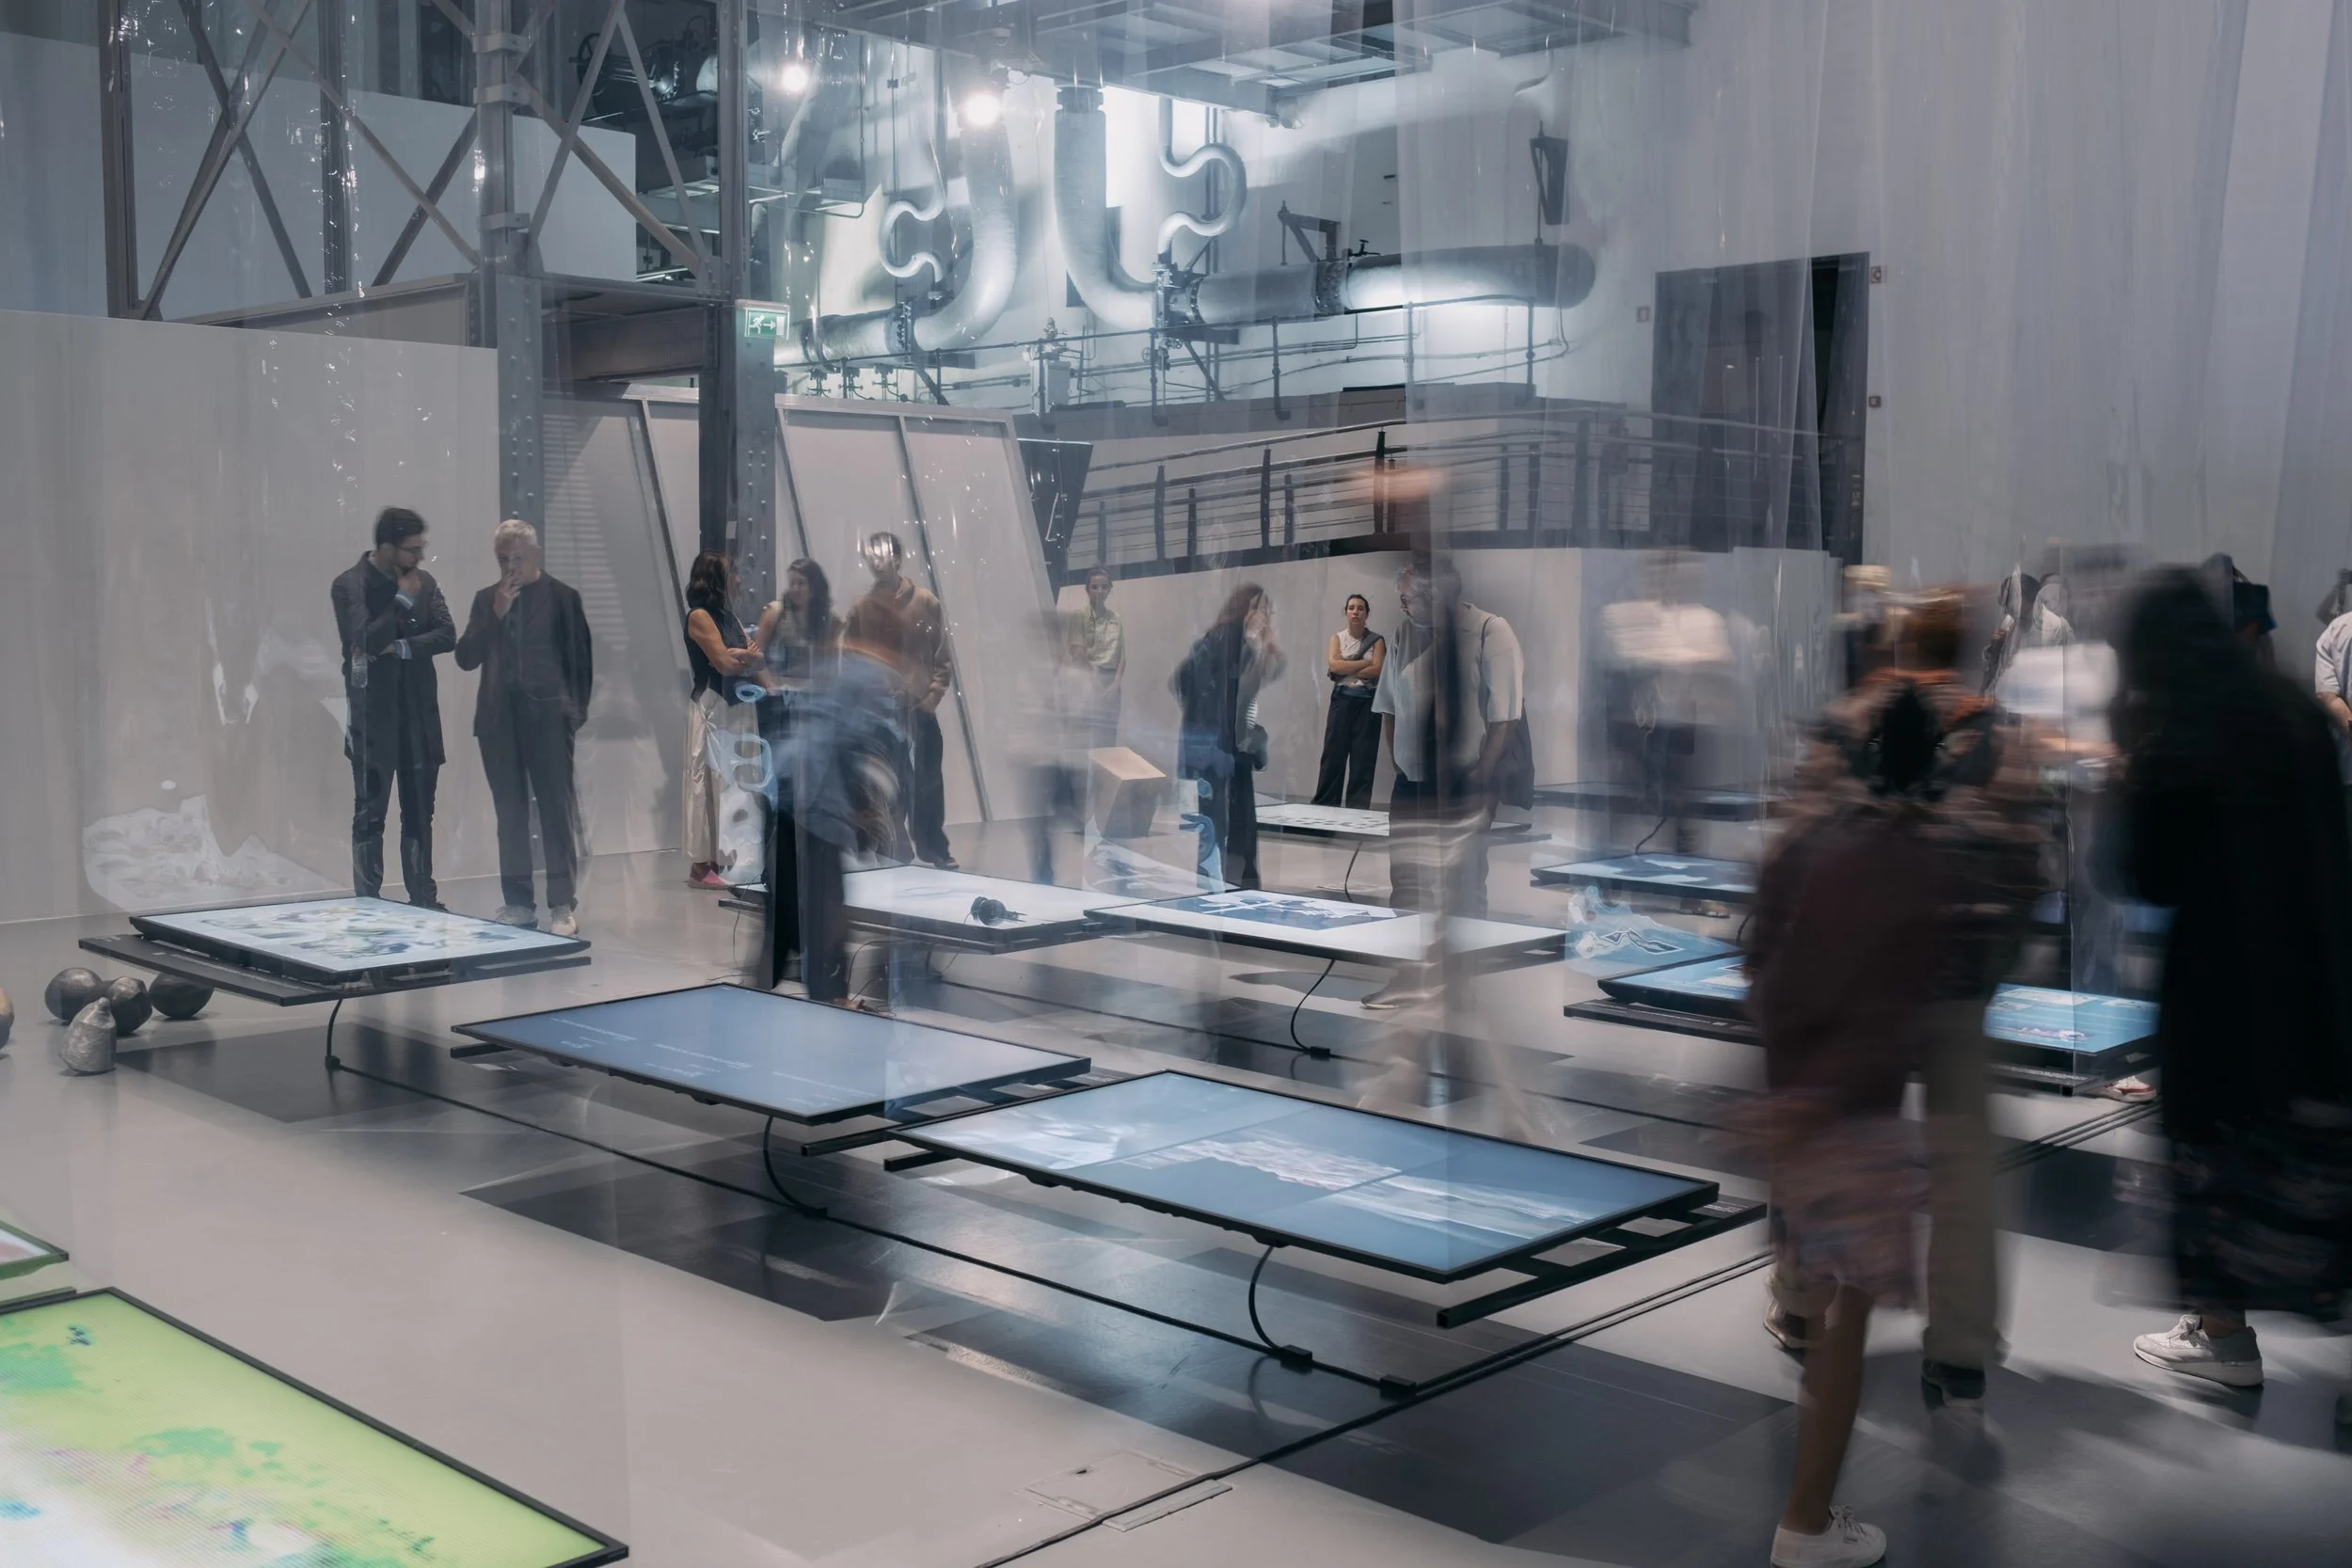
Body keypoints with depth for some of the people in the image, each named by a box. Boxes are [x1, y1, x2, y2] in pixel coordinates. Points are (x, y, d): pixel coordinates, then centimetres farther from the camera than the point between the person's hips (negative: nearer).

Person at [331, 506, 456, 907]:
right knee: (370, 815, 0)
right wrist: (403, 600, -15)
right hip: (374, 717, -5)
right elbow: (365, 640, -21)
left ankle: (424, 901, 16)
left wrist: (401, 647, -14)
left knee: (419, 813, 10)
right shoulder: (349, 586, -8)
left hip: (420, 714, 5)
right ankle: (368, 904, 5)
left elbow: (447, 635, -2)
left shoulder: (424, 582, 7)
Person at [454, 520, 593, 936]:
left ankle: (564, 905, -4)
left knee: (558, 810, -6)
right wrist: (495, 615, -7)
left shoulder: (561, 597, 2)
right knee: (510, 813, 6)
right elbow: (466, 658, 3)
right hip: (499, 719, 4)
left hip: (547, 717, -4)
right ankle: (518, 902, 12)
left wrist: (575, 711, -2)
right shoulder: (486, 599, 11)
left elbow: (581, 659, 4)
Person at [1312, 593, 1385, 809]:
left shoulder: (1377, 640, 4)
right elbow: (1334, 665, -10)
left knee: (1363, 757, -2)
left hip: (1367, 702, -1)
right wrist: (1365, 662, -10)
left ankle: (1358, 810, 1)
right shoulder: (1337, 637, 7)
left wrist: (1346, 670, -8)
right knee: (1333, 754, -2)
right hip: (1342, 700, 1)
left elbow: (1377, 670, -10)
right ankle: (1324, 807, 2)